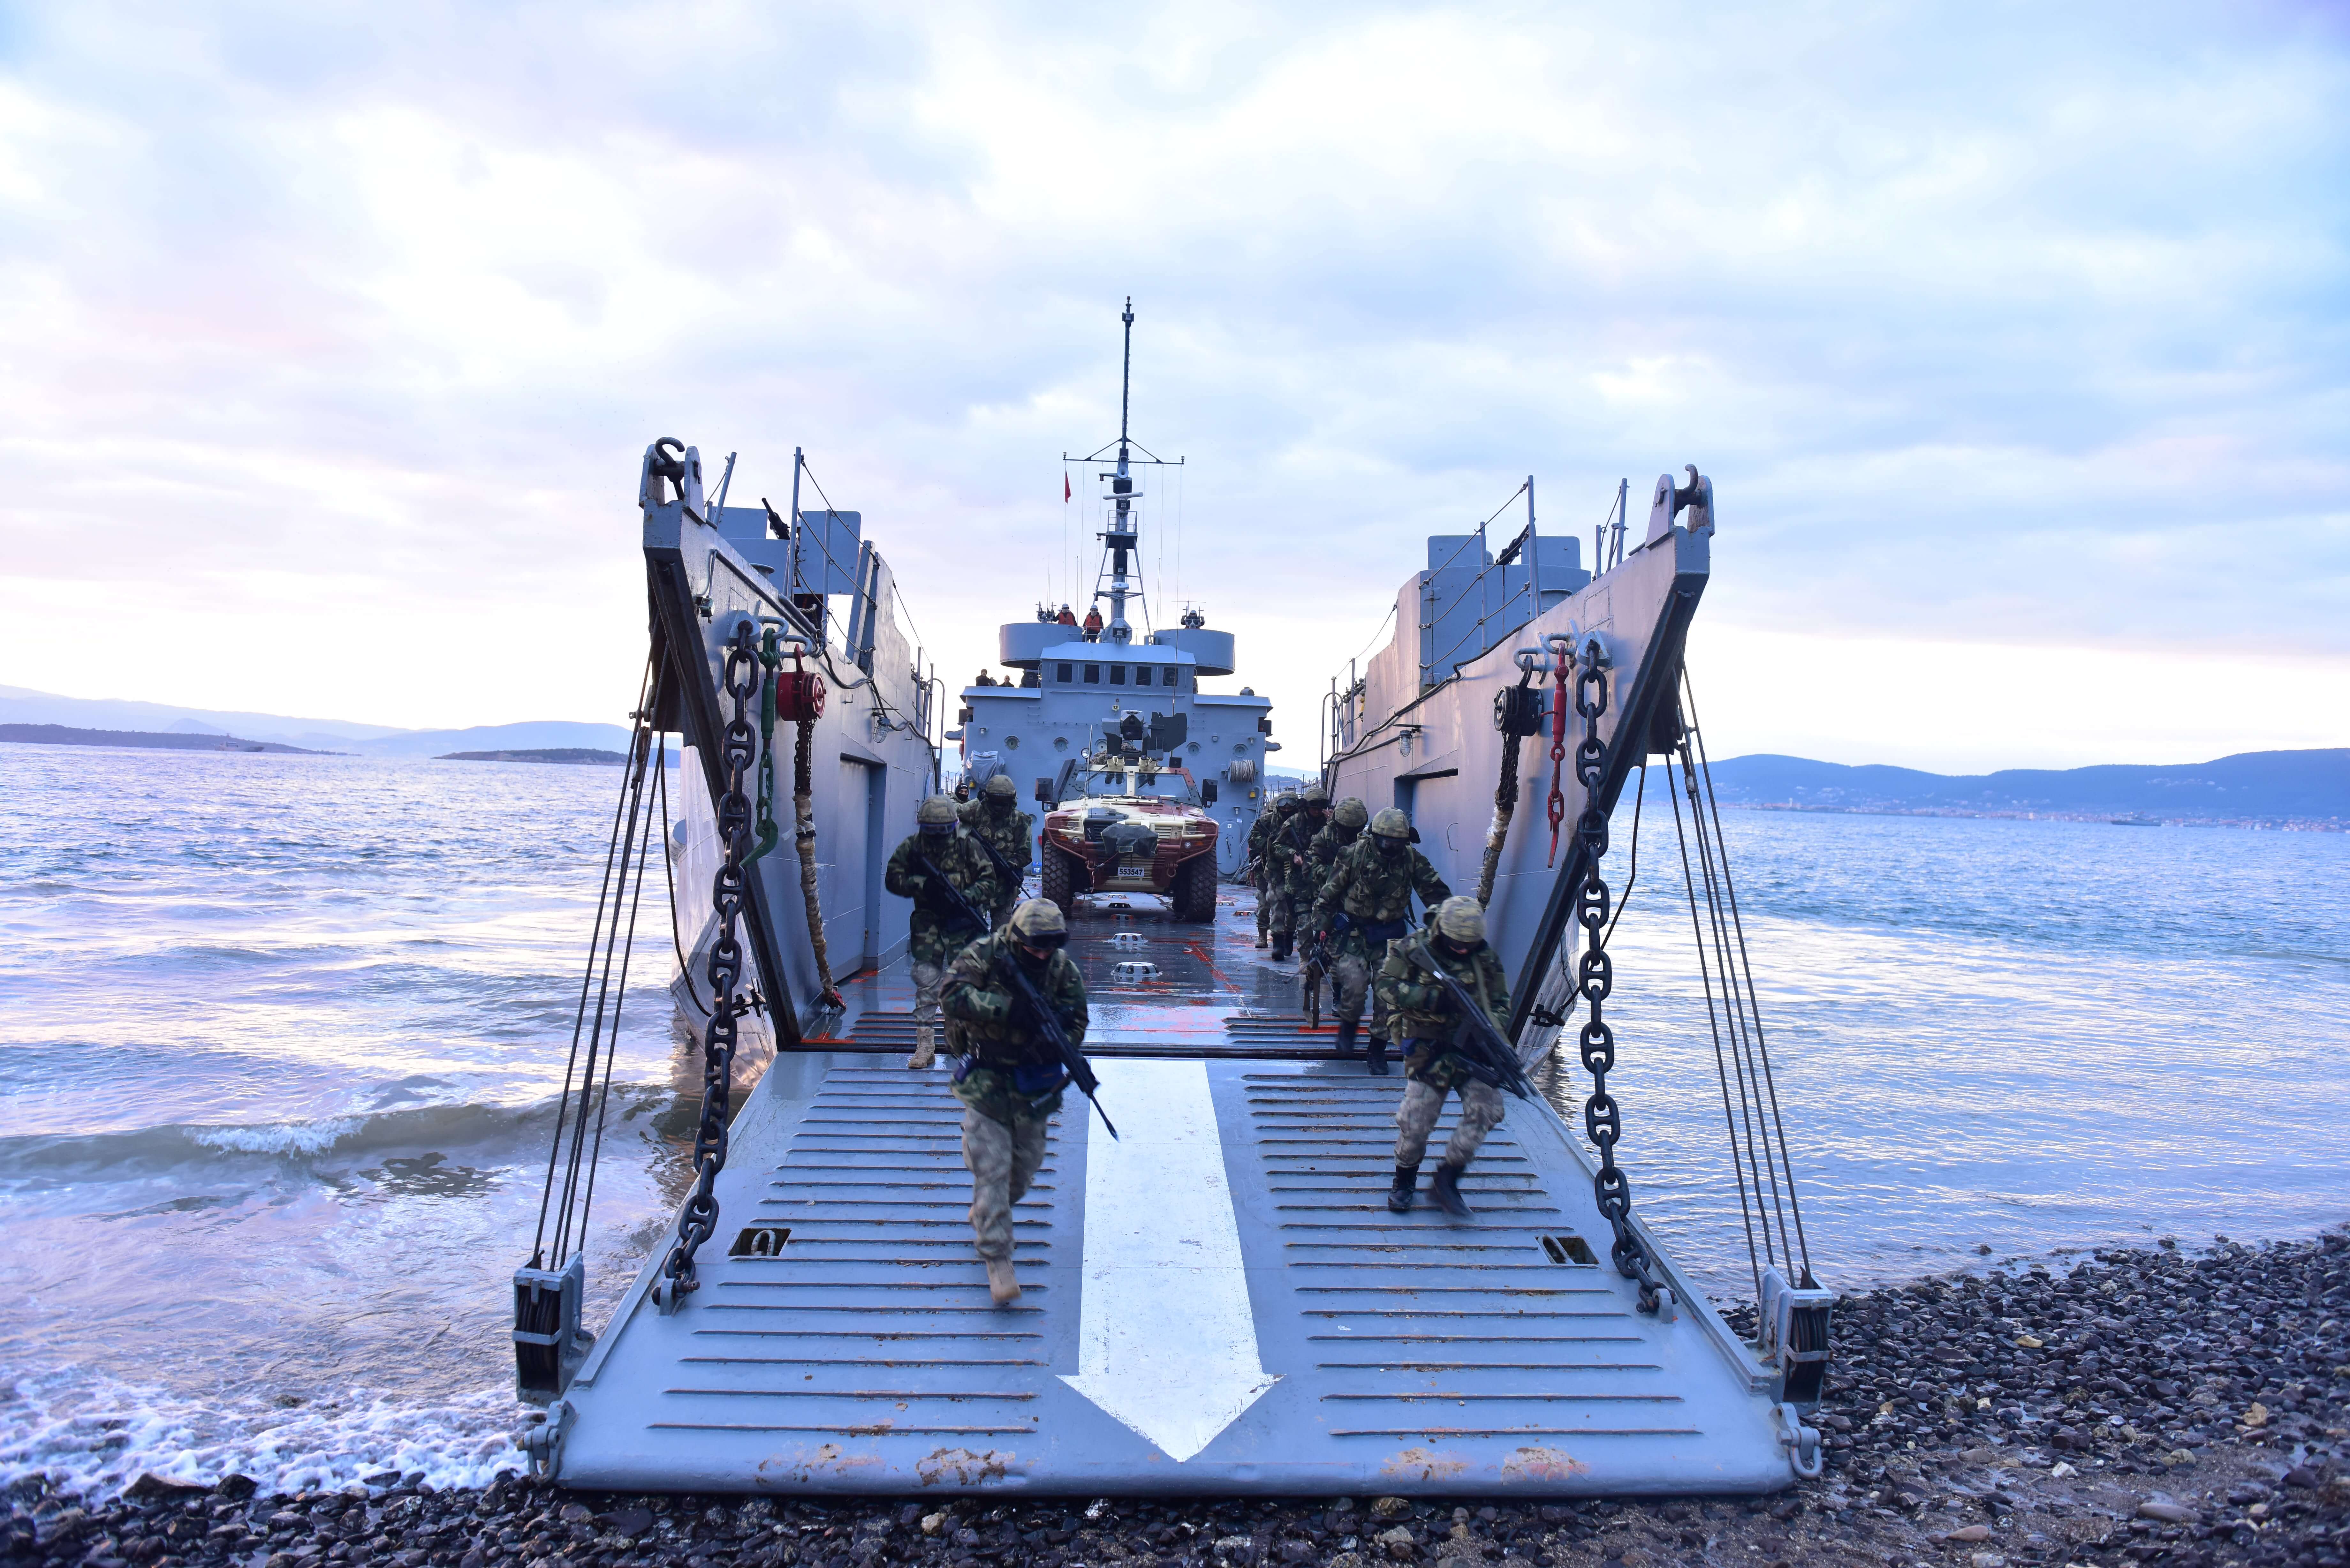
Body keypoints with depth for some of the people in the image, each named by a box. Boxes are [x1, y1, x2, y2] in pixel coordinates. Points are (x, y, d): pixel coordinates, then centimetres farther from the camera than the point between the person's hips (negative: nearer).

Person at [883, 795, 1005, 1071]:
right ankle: (925, 1044, -1)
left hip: (962, 922, 0)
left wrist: (969, 896, -21)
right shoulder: (911, 848, -3)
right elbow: (893, 879, -2)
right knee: (926, 981, -5)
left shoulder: (967, 846, -6)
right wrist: (921, 884, -18)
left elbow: (988, 878, -2)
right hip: (928, 922, 1)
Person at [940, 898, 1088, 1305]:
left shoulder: (1064, 970, -6)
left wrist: (1050, 1038, -26)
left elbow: (1076, 1027, -5)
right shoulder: (983, 955, -14)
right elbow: (954, 995, -26)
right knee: (991, 1168, -8)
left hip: (1034, 1084, 3)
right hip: (986, 1083, -3)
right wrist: (1008, 1010, -34)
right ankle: (998, 1258, -1)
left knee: (1025, 1167, 13)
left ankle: (985, 1215, 42)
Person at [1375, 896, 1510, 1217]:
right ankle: (1403, 1183, 23)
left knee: (1486, 1107, -15)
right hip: (1427, 1049, -2)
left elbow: (1501, 1003, 6)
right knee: (1416, 1120, -4)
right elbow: (1387, 986, -13)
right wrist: (1433, 998, -24)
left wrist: (1492, 1030, -15)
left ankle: (1447, 1181, -1)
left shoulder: (1485, 957, 0)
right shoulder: (1412, 949, -8)